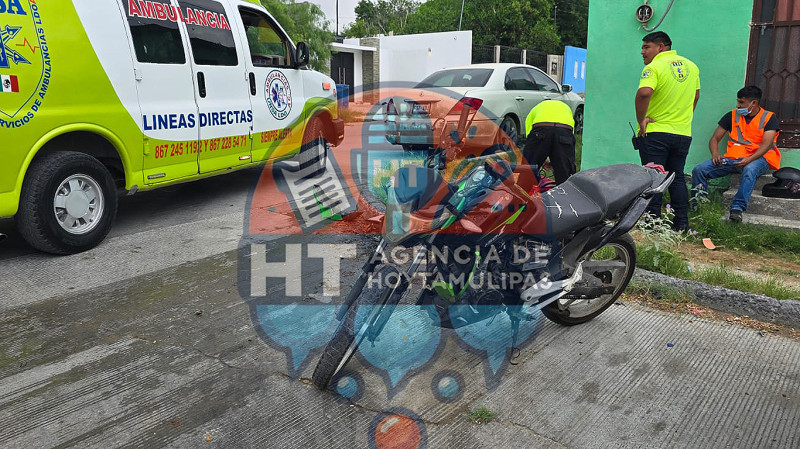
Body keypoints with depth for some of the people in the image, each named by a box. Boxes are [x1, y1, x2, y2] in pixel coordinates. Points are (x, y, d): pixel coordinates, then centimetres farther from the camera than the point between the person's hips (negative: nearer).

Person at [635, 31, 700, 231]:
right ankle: (681, 222, 15)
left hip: (655, 132, -6)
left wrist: (641, 119, -21)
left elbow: (644, 92, -30)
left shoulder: (655, 67, -12)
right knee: (677, 178, 14)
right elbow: (696, 95, 22)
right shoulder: (691, 66, 12)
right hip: (683, 133, 6)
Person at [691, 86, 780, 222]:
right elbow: (714, 139, 13)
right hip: (731, 158, 4)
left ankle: (737, 208, -42)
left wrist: (749, 159, -27)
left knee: (749, 170, -41)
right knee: (699, 169, -18)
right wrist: (715, 154, -10)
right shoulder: (732, 116, 14)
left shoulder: (769, 117, 3)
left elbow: (766, 144, -9)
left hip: (757, 159, -4)